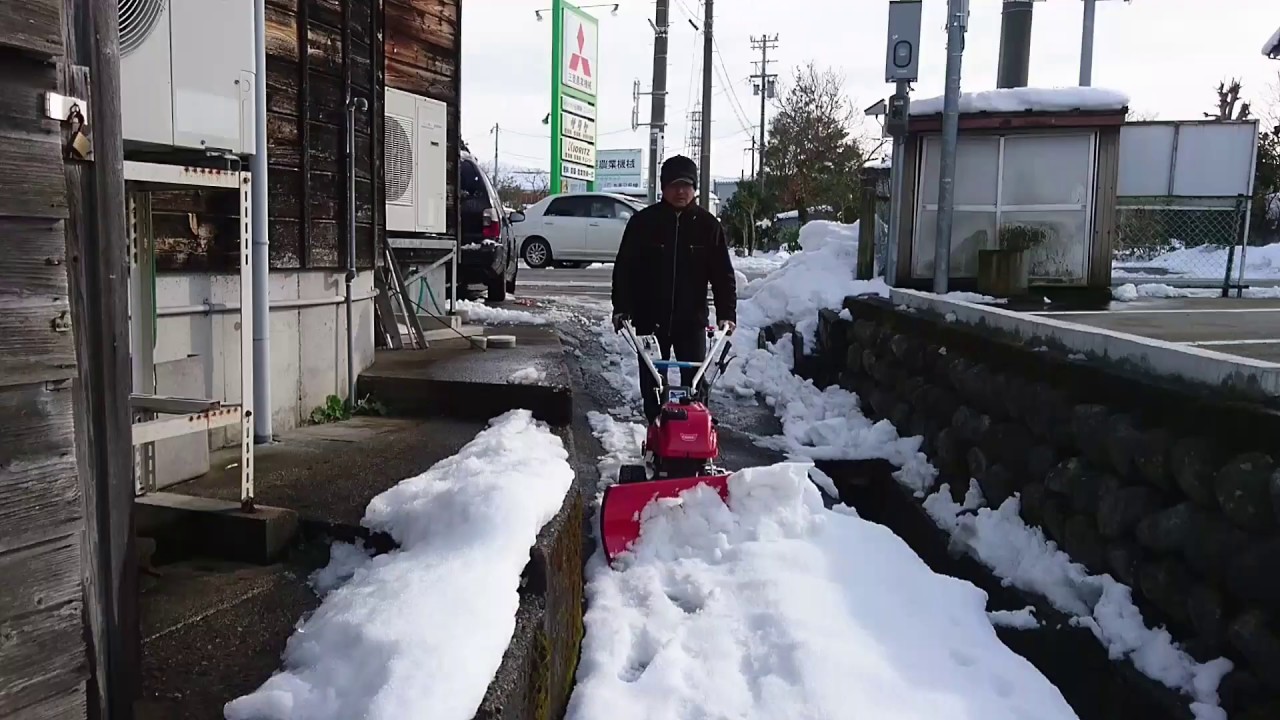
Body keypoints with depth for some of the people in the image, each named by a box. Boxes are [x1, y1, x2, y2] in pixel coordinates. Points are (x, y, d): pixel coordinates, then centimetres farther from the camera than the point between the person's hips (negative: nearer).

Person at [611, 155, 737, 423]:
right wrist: (621, 308, -8)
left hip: (692, 320, 0)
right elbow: (624, 268, 0)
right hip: (650, 319, 0)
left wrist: (727, 314, -9)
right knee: (652, 382, 8)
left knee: (695, 382, 4)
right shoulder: (643, 222, -1)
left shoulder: (708, 225, 1)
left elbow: (723, 274, 1)